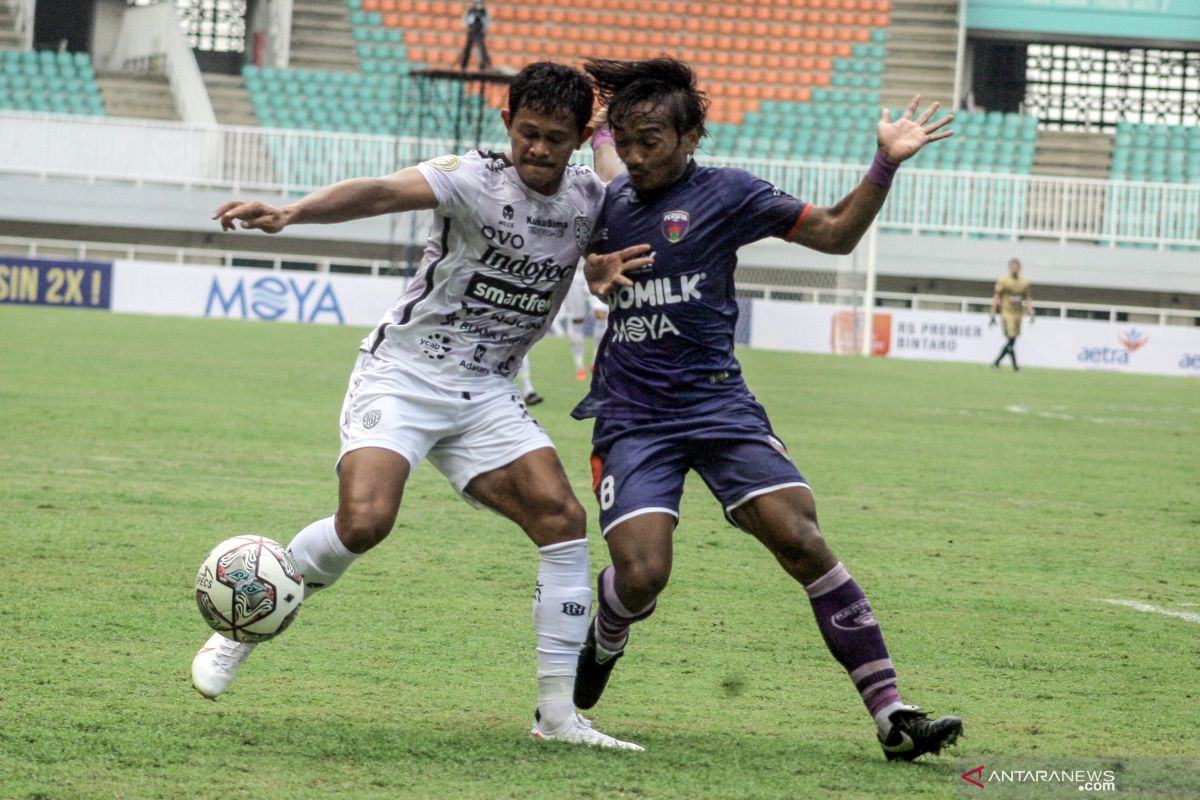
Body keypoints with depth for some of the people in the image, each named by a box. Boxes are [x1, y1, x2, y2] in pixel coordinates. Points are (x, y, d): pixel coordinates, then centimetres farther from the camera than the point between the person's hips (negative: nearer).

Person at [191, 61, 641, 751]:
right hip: (403, 374, -5)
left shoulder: (592, 200, 1)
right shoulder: (477, 180, -15)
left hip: (488, 393, 5)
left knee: (562, 518, -12)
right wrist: (290, 213, -50)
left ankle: (558, 714, -5)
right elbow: (381, 193, -32)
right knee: (364, 523, -23)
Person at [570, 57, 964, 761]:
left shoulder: (724, 193, -1)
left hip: (718, 405, -2)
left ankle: (892, 714, -17)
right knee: (640, 575, -17)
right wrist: (594, 275, 4)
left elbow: (835, 233, 4)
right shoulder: (609, 202, 9)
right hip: (631, 419, 2)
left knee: (800, 538, -19)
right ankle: (603, 644, 21)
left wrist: (885, 166, -11)